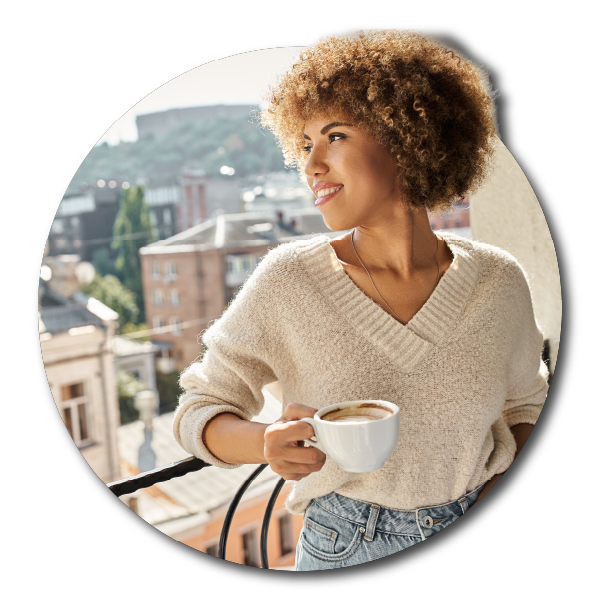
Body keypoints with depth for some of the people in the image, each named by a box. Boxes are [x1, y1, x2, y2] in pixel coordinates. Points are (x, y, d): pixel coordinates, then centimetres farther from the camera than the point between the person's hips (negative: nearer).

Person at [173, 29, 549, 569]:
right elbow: (198, 412, -11)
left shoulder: (499, 280, -12)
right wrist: (268, 443, -31)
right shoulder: (288, 278, -19)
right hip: (346, 548, -1)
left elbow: (524, 404, 6)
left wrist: (499, 491, -9)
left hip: (473, 535, 2)